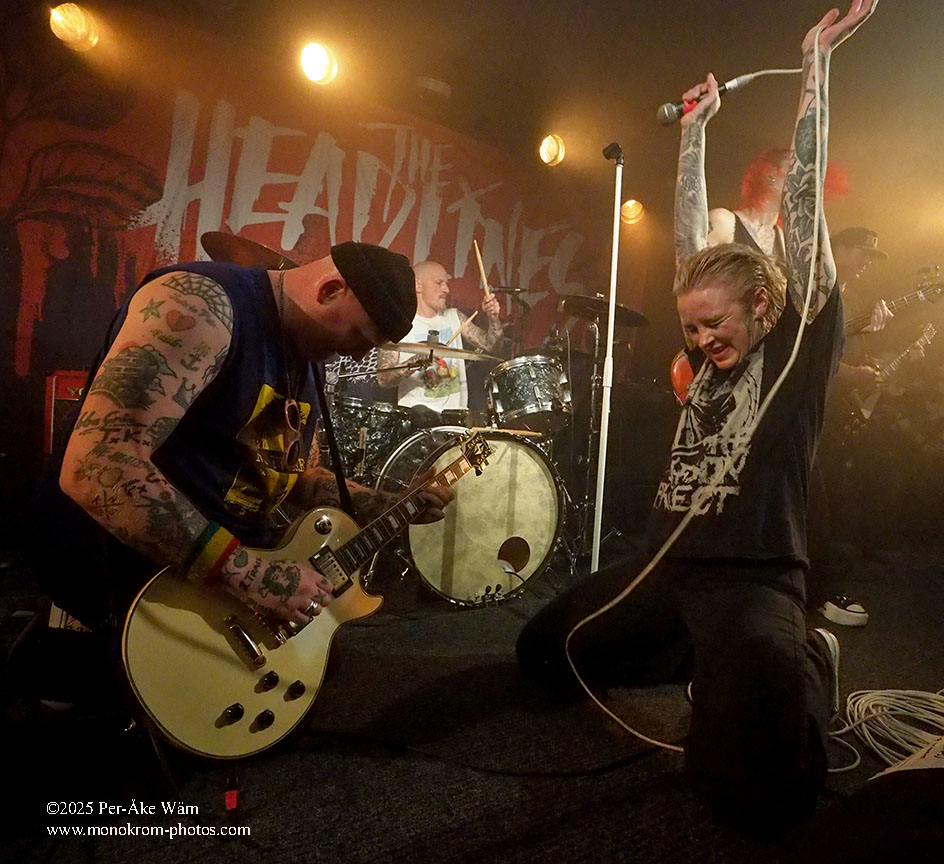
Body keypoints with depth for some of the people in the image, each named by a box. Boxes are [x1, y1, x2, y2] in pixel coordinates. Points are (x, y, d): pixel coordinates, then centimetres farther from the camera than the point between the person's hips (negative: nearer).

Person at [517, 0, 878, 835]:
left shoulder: (802, 345, -6)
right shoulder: (711, 349, 9)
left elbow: (800, 203, -11)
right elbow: (691, 235, 13)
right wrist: (695, 128, 17)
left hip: (754, 581, -6)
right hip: (665, 565, 7)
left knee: (759, 788, -22)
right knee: (540, 650, 11)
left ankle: (807, 659, 11)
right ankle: (722, 661, 21)